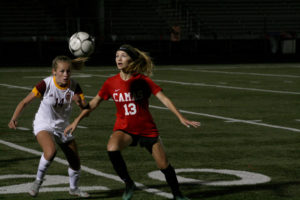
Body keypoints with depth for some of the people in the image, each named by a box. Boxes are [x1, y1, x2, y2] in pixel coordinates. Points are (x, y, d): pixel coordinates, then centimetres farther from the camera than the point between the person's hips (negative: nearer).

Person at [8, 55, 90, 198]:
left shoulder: (74, 86, -12)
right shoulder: (46, 84, -22)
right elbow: (25, 102, -16)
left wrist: (79, 101, -39)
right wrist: (14, 118, -29)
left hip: (63, 127, 4)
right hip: (44, 126, -4)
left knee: (75, 162, 8)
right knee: (51, 151, -35)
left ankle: (73, 188, 38)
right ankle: (38, 181, -10)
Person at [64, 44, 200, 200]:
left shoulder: (143, 80, -10)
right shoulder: (111, 83, -4)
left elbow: (164, 99, -12)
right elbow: (94, 103, 6)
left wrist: (181, 118, -20)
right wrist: (76, 121, 4)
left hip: (147, 129, -1)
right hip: (124, 128, 1)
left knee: (164, 166, 2)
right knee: (112, 148, -32)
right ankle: (129, 184, -11)